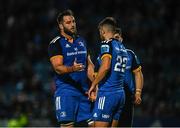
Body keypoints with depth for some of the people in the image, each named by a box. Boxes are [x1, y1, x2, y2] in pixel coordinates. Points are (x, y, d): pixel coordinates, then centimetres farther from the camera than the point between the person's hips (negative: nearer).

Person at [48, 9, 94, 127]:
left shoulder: (81, 41, 16)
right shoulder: (56, 43, -5)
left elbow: (89, 65, 19)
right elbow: (58, 68, -15)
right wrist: (72, 69, -35)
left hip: (83, 90, 6)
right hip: (66, 90, -6)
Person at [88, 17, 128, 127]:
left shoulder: (107, 44, -8)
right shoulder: (122, 47, 18)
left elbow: (105, 67, -22)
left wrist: (93, 85, -12)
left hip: (107, 94, -8)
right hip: (120, 93, 8)